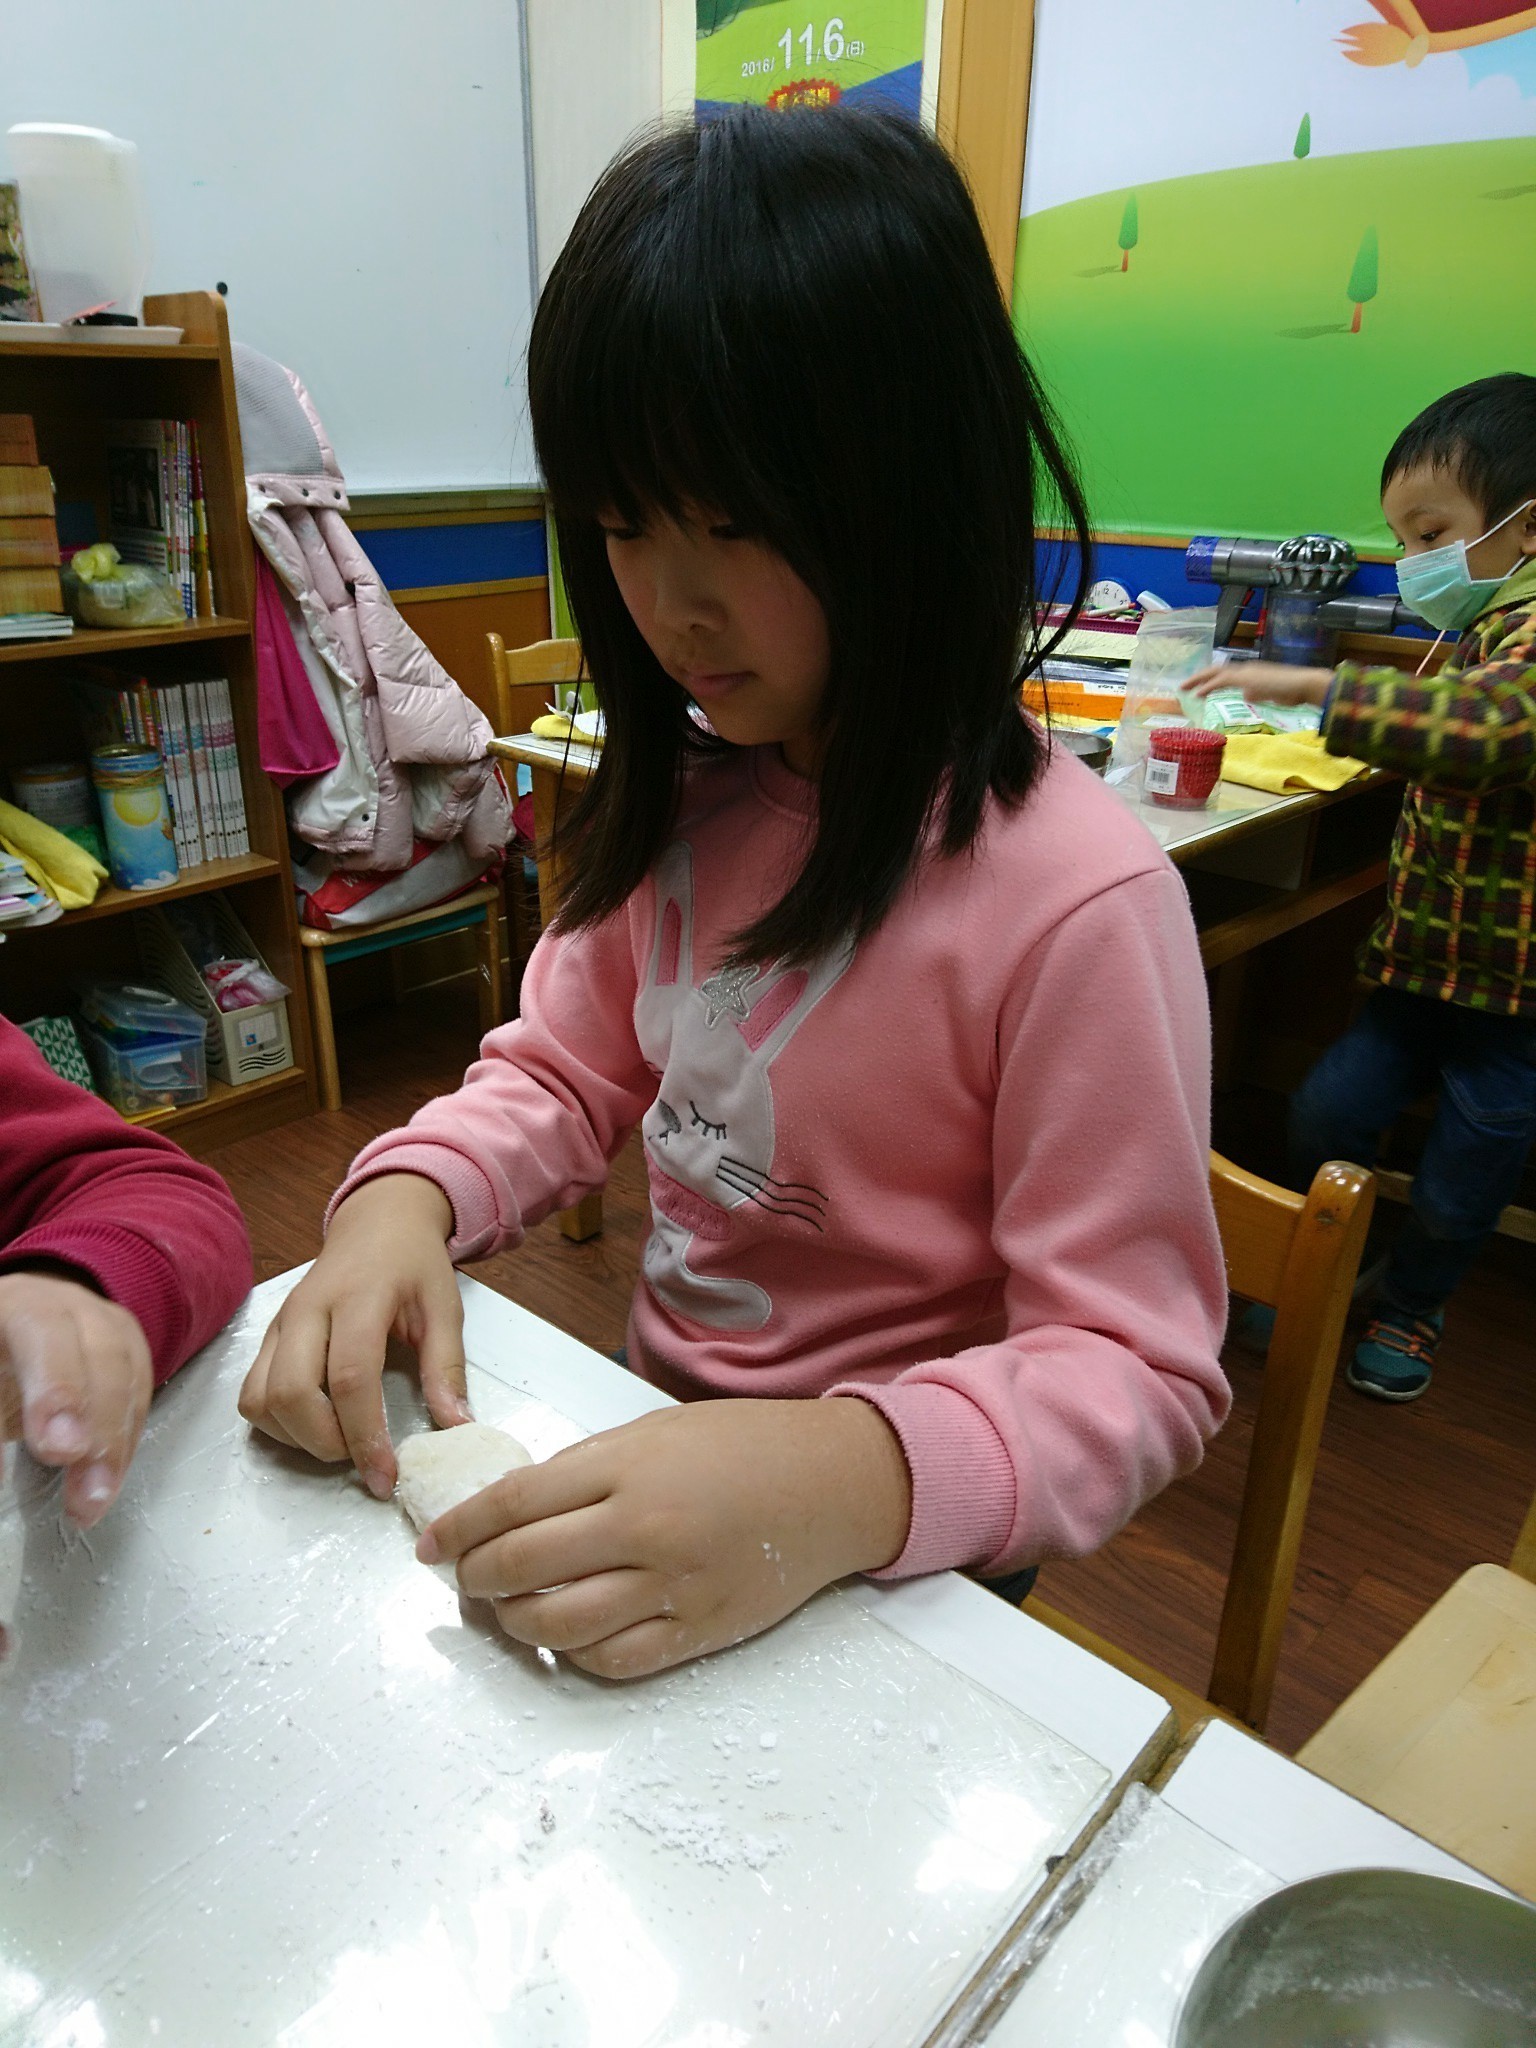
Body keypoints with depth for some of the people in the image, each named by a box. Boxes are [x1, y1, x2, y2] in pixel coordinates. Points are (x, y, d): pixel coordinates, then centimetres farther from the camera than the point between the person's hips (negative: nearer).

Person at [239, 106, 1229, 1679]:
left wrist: (848, 1480, -36)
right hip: (656, 1444, 6)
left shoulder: (1075, 896, -24)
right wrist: (406, 1195, -13)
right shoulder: (685, 794, -2)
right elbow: (567, 1070, 7)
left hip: (891, 1575, -5)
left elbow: (1134, 1369, -19)